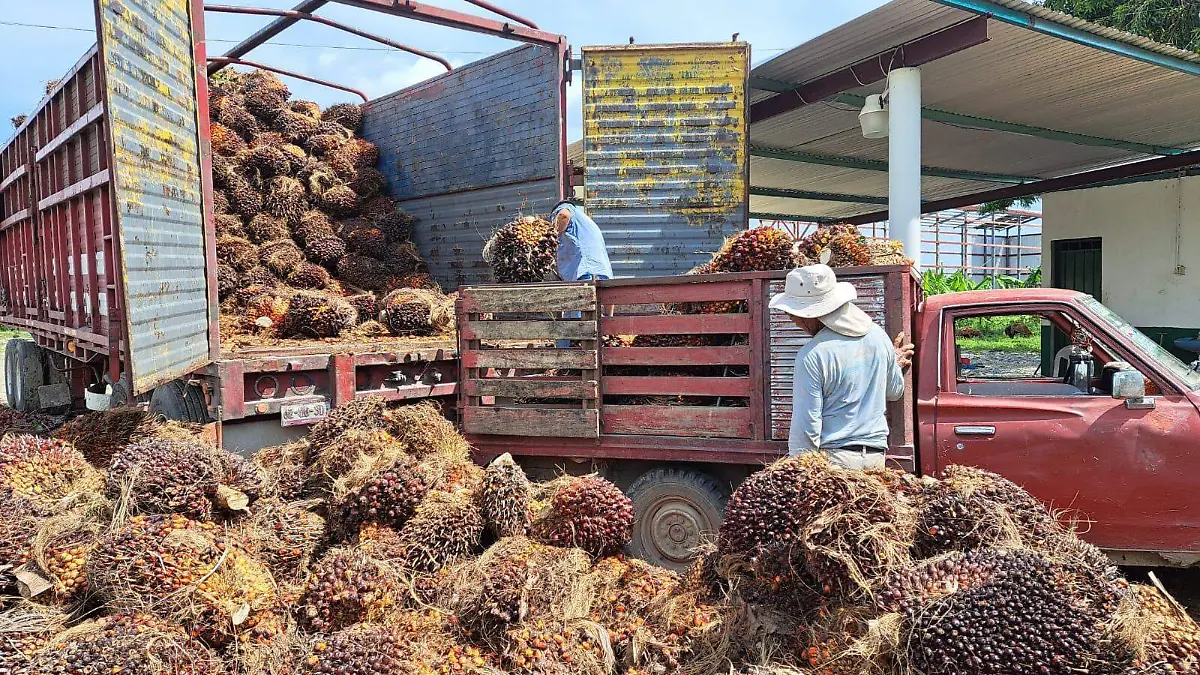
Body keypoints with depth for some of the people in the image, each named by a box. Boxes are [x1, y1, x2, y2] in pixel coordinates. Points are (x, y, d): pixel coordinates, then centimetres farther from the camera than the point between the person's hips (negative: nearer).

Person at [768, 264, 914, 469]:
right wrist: (895, 364, 38)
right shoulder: (878, 335, 4)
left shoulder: (812, 356, -16)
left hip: (834, 457, -6)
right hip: (876, 455, 7)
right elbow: (894, 391, 19)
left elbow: (806, 425, -15)